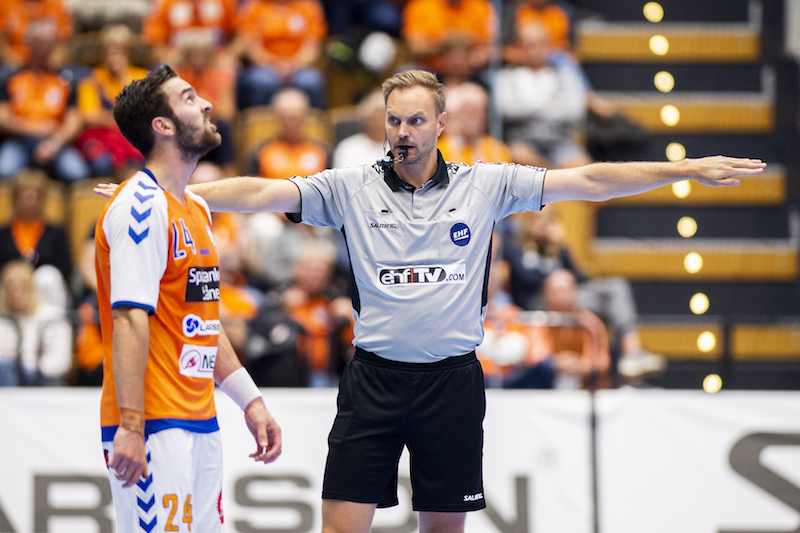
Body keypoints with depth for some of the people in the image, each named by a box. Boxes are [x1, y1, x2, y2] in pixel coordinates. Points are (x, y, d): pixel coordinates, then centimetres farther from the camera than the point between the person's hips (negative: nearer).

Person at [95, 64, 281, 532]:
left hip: (201, 425, 9)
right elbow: (129, 320, -19)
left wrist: (251, 402, 20)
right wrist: (129, 426, -24)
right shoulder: (141, 206, -12)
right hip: (155, 429, -9)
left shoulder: (197, 210, 18)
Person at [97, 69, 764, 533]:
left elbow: (588, 181, 3)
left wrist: (692, 170, -1)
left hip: (453, 379, 1)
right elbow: (260, 193, -6)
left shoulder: (485, 185, 4)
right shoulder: (351, 187, 2)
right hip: (375, 377, -1)